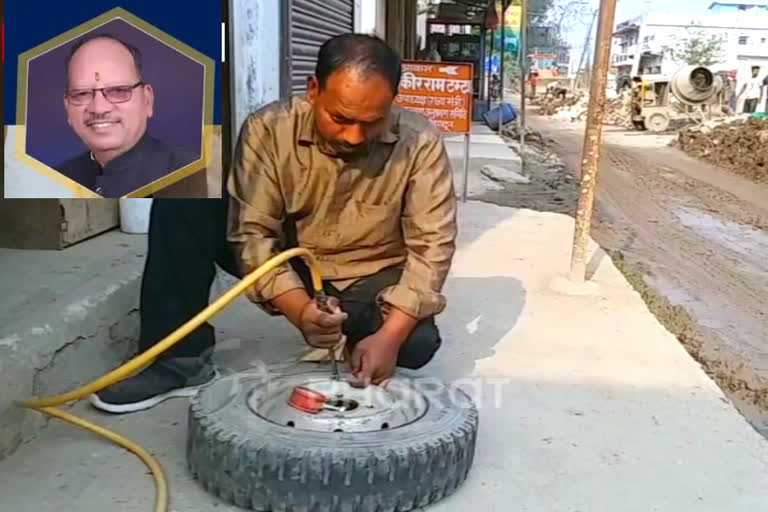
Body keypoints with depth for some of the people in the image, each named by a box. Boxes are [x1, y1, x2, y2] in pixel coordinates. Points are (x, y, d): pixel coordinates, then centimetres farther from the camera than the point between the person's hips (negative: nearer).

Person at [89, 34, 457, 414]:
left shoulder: (420, 143, -19)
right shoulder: (268, 130, -19)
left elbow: (431, 246, -20)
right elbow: (252, 233, -21)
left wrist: (390, 335, -32)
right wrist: (298, 309, -37)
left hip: (374, 281, 0)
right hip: (291, 268, 1)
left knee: (417, 344, -32)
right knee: (181, 200, -17)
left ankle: (356, 341, 6)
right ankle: (181, 359, -13)